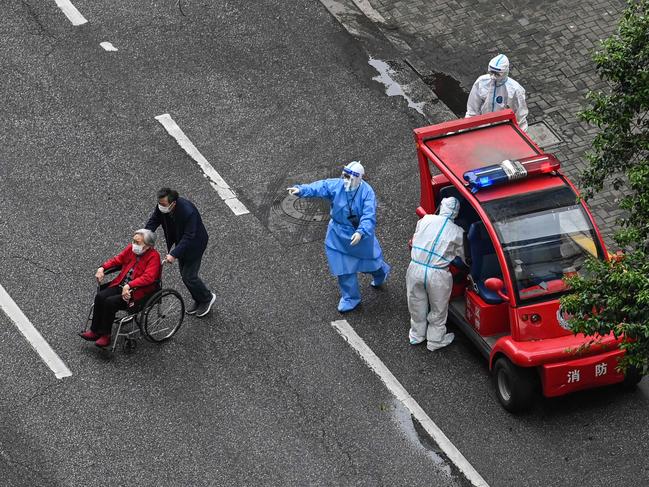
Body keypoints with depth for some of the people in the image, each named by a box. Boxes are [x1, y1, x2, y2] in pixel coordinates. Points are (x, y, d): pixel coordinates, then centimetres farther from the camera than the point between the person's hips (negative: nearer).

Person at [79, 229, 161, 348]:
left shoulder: (154, 256, -13)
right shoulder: (131, 248, 7)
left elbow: (148, 277, -25)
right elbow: (117, 260, 20)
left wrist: (129, 285, -34)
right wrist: (102, 268, 2)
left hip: (137, 291, -7)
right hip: (121, 285, 7)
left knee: (110, 302, -26)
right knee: (100, 296, -16)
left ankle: (105, 336, -12)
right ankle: (94, 331, -8)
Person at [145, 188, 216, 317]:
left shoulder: (188, 212, -38)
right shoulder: (161, 208, -18)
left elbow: (189, 237, -36)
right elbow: (153, 222, -6)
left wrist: (174, 254, -40)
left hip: (195, 244, -7)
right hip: (181, 242, 7)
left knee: (189, 276, -4)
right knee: (184, 274, 17)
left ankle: (207, 298, 21)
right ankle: (198, 300, 37)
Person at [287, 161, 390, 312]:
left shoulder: (367, 192, -24)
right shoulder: (336, 185, -15)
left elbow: (369, 216, -31)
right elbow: (318, 187, -29)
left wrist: (361, 232, -46)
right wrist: (301, 190, -46)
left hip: (360, 234, -3)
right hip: (339, 234, 3)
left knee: (368, 257, 21)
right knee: (344, 267, 9)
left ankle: (381, 271, 57)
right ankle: (350, 297, 26)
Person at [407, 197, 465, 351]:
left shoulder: (425, 220, -2)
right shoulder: (458, 232, -6)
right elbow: (463, 256, 6)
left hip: (416, 268, 3)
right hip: (437, 275, -3)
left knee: (417, 305, 22)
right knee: (438, 310, 19)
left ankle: (416, 336, 40)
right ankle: (435, 341, 32)